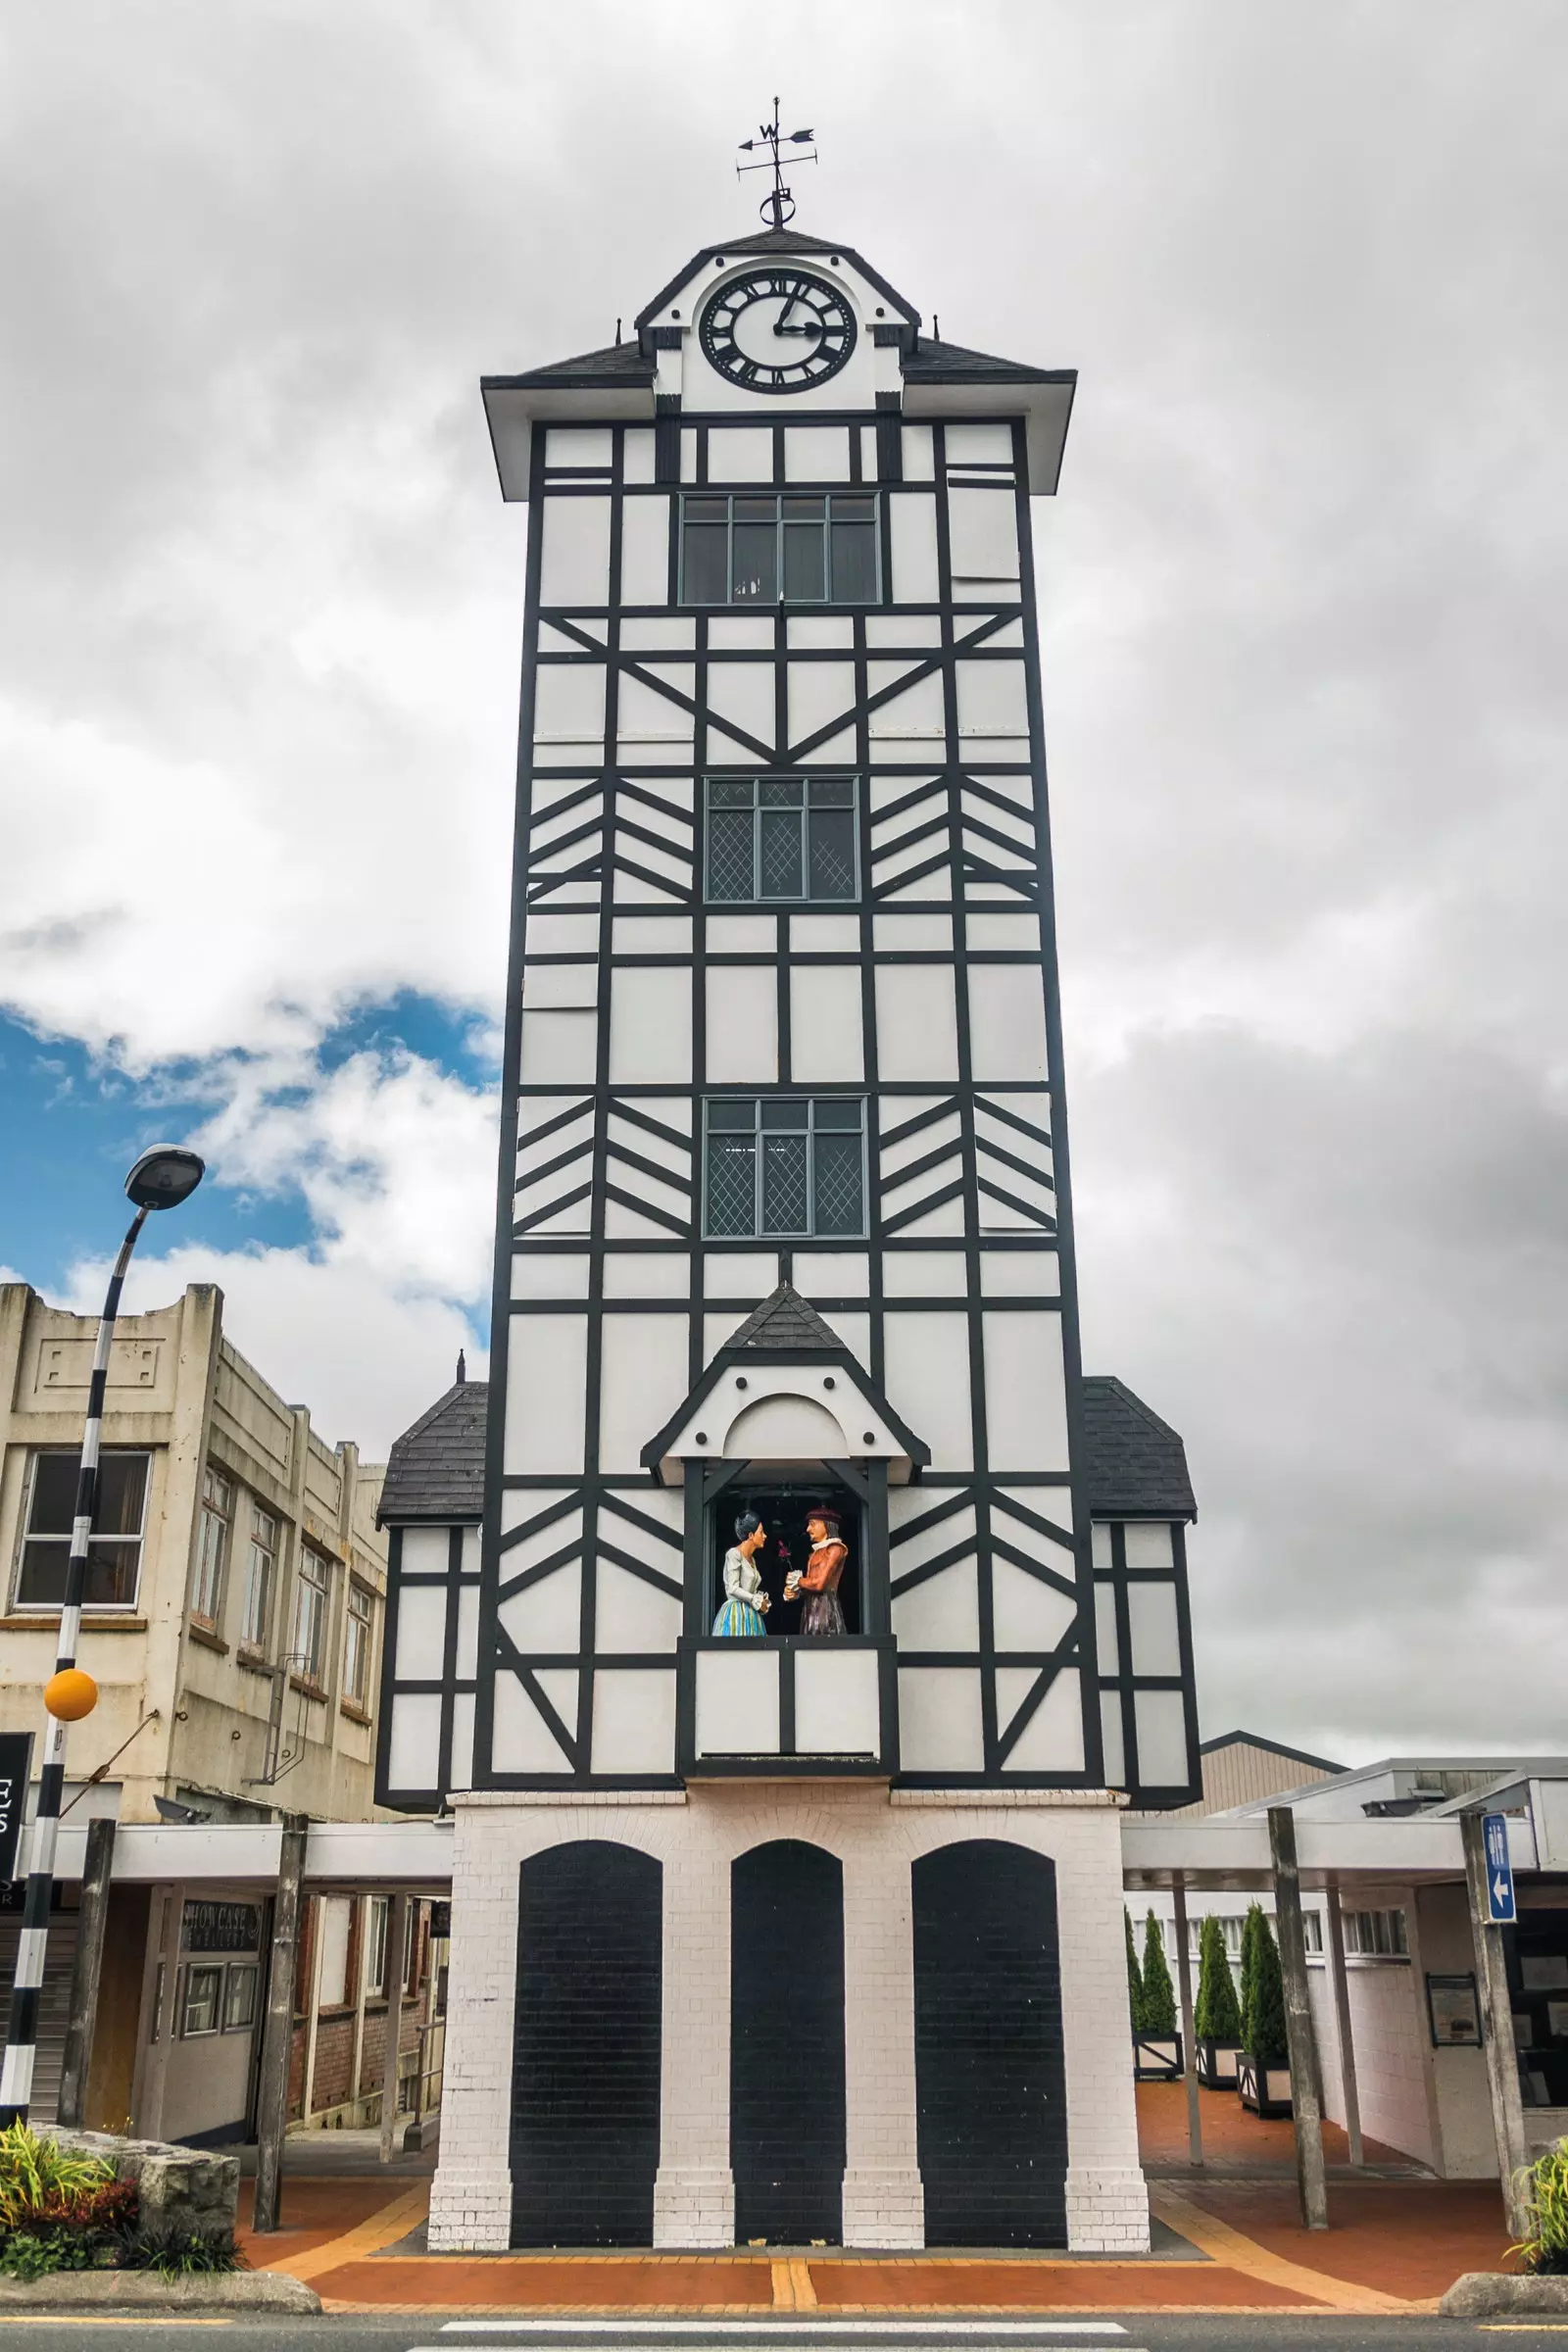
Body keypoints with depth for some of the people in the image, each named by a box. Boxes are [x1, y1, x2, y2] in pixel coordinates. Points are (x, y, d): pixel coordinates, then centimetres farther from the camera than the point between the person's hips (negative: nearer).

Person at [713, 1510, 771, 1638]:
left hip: (751, 1616, 8)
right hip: (736, 1614, -8)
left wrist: (762, 1600, 1)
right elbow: (733, 1589, -14)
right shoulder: (734, 1554, -7)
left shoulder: (751, 1559, 18)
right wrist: (757, 1601, -7)